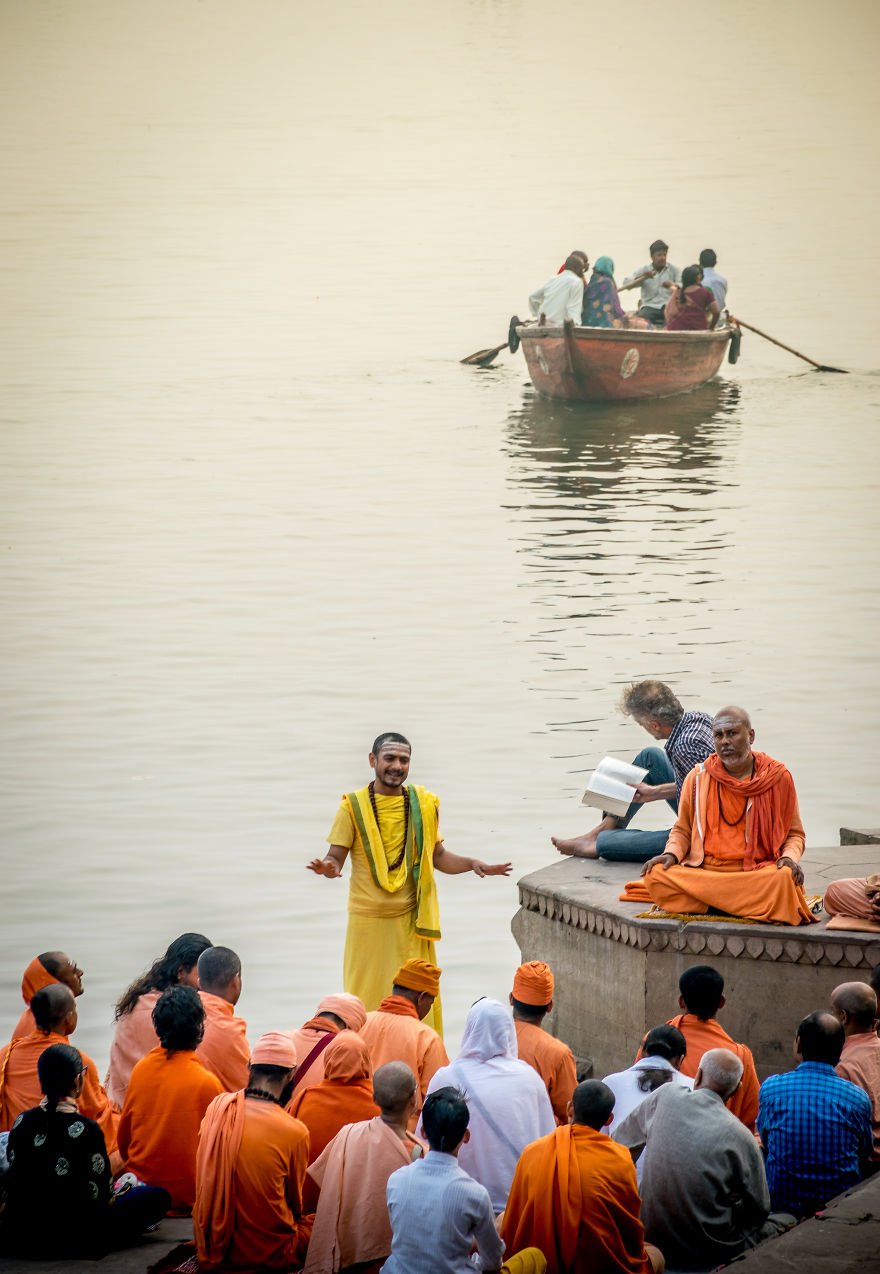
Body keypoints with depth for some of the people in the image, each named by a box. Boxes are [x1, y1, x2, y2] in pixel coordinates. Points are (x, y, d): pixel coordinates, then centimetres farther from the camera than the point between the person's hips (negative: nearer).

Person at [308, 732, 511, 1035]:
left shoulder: (423, 803, 6)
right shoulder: (354, 806, -3)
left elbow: (437, 855, 13)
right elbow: (336, 857, -3)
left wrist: (471, 863, -4)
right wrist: (328, 868, -26)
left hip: (411, 919, 2)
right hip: (368, 919, -2)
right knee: (367, 999, 2)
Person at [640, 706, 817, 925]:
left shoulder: (778, 777, 7)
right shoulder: (698, 778, 11)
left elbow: (794, 833, 14)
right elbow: (682, 831, 21)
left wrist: (790, 857, -9)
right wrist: (672, 853, -2)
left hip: (756, 873, -2)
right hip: (701, 871, 2)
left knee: (784, 879, -36)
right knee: (655, 875, -28)